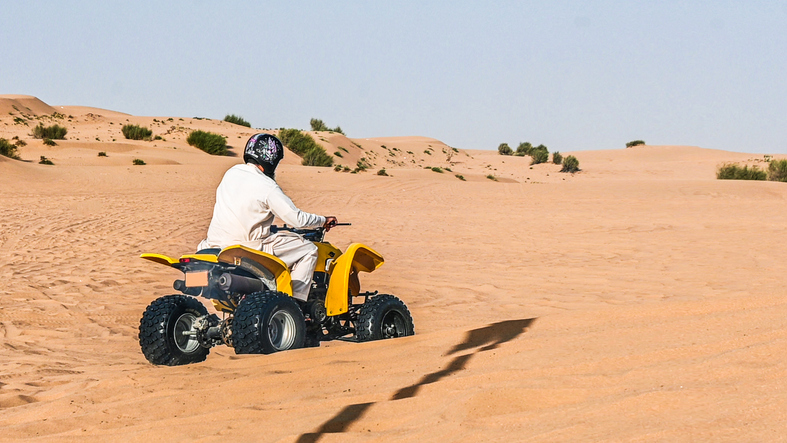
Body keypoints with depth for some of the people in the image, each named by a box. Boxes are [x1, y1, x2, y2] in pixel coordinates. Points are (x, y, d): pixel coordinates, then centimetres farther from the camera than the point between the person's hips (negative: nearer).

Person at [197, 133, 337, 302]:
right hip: (250, 247, -6)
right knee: (309, 250, 5)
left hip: (216, 243, 6)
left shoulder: (231, 173, 8)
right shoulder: (267, 187, -12)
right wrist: (323, 220, 9)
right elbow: (297, 219, -9)